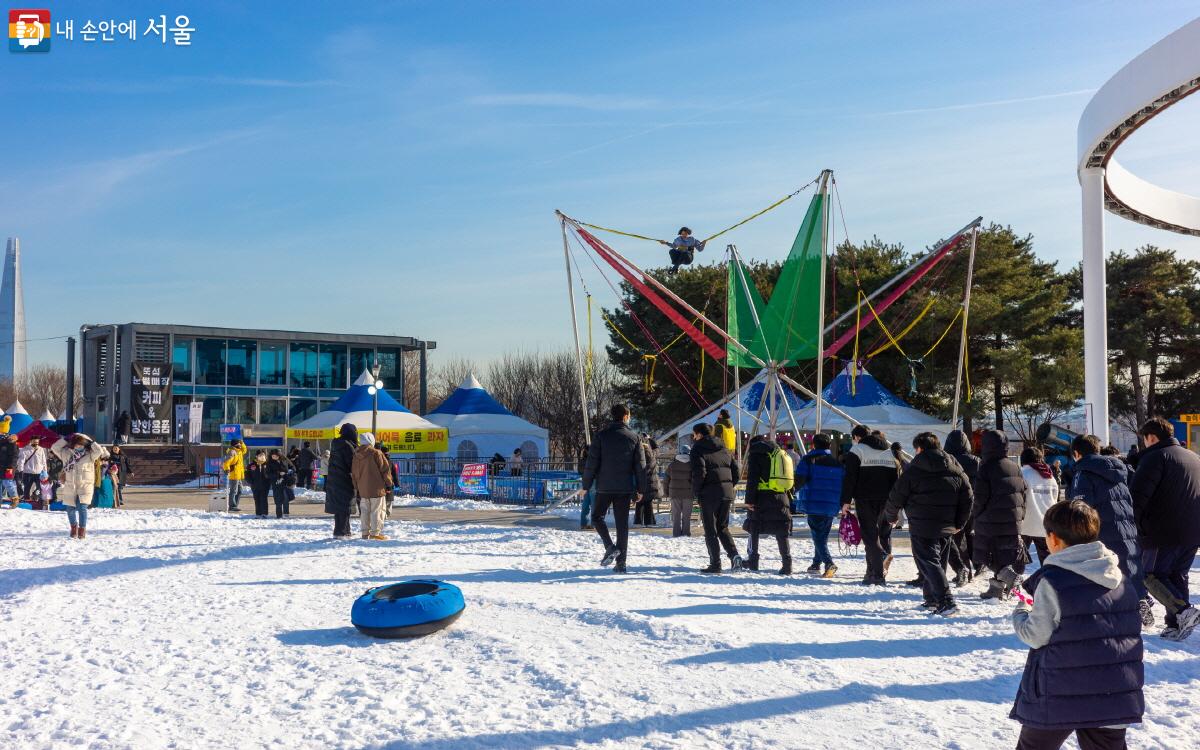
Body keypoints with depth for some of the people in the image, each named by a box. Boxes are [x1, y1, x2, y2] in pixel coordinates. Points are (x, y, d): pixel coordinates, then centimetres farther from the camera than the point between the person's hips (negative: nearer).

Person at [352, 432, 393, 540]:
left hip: (363, 489, 6)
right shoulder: (376, 453, -13)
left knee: (365, 511, 14)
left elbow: (354, 472, 14)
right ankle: (375, 532, -2)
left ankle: (365, 532, 17)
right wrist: (389, 483, 2)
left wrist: (357, 487, 23)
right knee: (377, 510, -1)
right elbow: (385, 469, -11)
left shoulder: (356, 455, 6)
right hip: (377, 488, -6)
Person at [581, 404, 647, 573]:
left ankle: (610, 546, -6)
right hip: (625, 488, 2)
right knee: (622, 523, 6)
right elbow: (640, 465, 2)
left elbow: (592, 463, -5)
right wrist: (641, 489, 9)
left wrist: (586, 485, 3)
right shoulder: (634, 437, 2)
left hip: (604, 487, -2)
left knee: (597, 516, 15)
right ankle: (621, 562, 5)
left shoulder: (601, 436, -3)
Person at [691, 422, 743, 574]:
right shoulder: (724, 449, 15)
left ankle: (715, 564, 1)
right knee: (723, 528, 17)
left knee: (710, 530, 3)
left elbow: (699, 473, -16)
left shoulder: (698, 449, -3)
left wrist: (695, 491, -3)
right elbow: (737, 473, 10)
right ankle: (734, 555, -1)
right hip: (727, 493, 6)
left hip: (708, 494, -5)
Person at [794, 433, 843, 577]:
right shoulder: (838, 463, 11)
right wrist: (842, 504, 20)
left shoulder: (808, 460, -4)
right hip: (833, 506, 5)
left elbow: (798, 481, -14)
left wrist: (793, 491, 6)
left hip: (814, 505, -5)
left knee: (818, 536, -4)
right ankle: (816, 564, 26)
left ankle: (829, 564, -21)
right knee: (823, 536, 18)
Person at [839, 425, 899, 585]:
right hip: (887, 501, 5)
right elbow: (897, 479, 16)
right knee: (884, 534, 14)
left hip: (866, 500, -5)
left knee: (870, 535, -4)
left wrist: (846, 501, -7)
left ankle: (877, 574, -13)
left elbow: (849, 478, -9)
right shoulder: (890, 451, 17)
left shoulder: (857, 450, -2)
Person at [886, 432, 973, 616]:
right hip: (947, 528, 6)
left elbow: (897, 496, -3)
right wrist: (959, 523, 16)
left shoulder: (913, 470, -7)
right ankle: (932, 599, 23)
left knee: (929, 562, -4)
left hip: (922, 527, -6)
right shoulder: (956, 470, 8)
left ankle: (946, 601, -16)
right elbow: (967, 498, 8)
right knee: (937, 560, 19)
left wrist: (891, 516, 15)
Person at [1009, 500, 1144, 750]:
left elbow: (1035, 636, -13)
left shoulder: (1052, 581, -16)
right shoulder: (1121, 579, 5)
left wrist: (1020, 614, 8)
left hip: (1061, 699, -5)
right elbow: (1126, 629, 15)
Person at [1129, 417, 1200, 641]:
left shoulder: (1155, 457, -9)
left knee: (1152, 575, 1)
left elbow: (1138, 495, -18)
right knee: (1178, 575, 15)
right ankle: (1177, 625, 13)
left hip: (1164, 532, -8)